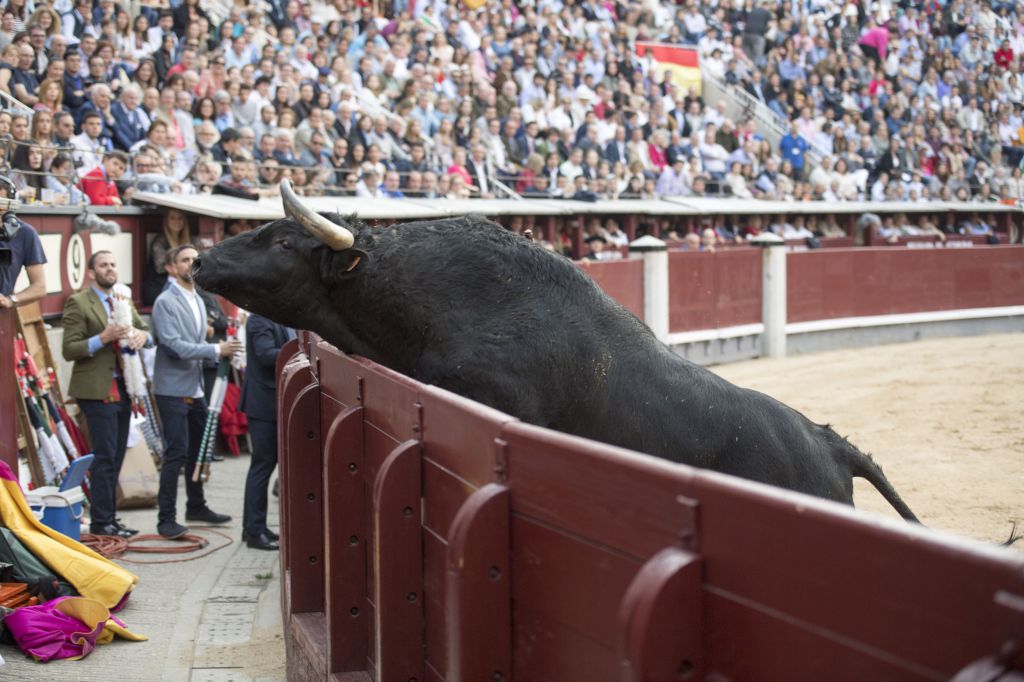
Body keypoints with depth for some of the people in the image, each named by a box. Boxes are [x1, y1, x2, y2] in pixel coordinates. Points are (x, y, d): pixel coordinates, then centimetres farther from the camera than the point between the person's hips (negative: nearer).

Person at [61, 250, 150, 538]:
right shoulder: (78, 303, -7)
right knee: (105, 456, -9)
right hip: (97, 391, -7)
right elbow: (69, 350, -12)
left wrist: (142, 335, -5)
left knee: (116, 457, 11)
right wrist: (103, 338, -23)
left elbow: (147, 333, 19)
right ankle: (100, 522, -3)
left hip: (122, 389, 7)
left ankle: (109, 517, 18)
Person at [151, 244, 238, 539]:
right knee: (176, 454, -8)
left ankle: (196, 507, 30)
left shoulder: (198, 301, 14)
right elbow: (174, 346, -21)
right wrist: (215, 350, -21)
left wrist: (219, 352, 4)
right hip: (173, 389, -8)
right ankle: (166, 519, -3)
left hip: (195, 389, 8)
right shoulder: (165, 302, -12)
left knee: (197, 451, 16)